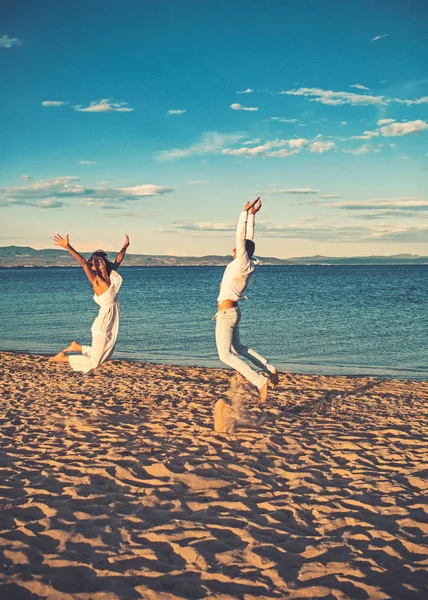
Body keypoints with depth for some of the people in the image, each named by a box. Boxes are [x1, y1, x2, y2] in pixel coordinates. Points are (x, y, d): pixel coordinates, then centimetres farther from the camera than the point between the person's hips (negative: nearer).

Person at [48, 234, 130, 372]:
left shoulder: (111, 275, 3)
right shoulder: (96, 280, -14)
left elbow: (118, 259, 19)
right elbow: (83, 262, -26)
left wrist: (125, 246, 32)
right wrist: (67, 247, -35)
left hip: (113, 318, 7)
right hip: (104, 320, -7)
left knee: (105, 357, 20)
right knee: (93, 362, -2)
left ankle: (77, 347, 29)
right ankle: (62, 358, 12)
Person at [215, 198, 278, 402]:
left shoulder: (243, 264, -17)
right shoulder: (246, 264, 4)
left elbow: (241, 238, -21)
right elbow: (248, 238, 13)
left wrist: (246, 212, -19)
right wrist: (252, 215, 13)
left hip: (226, 313, -10)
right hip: (231, 312, 10)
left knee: (225, 355, -7)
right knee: (238, 348, 24)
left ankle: (260, 381, -14)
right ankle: (270, 369, 25)